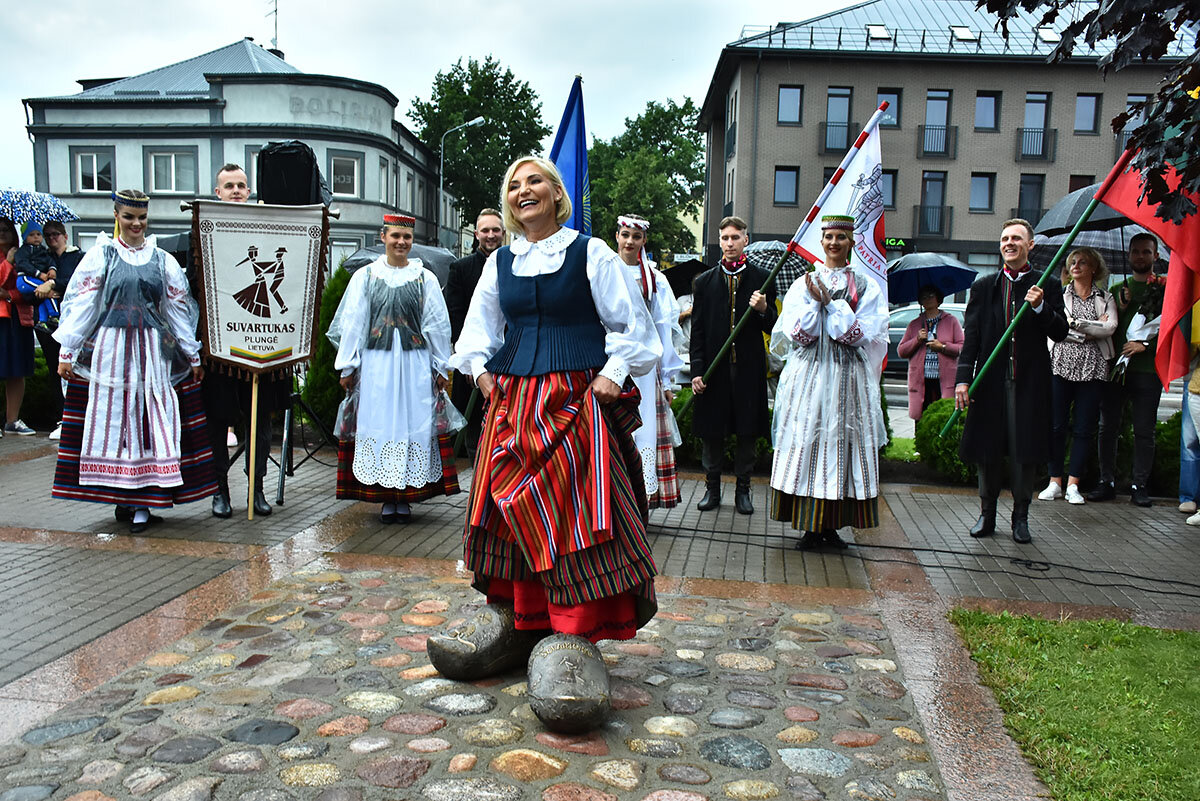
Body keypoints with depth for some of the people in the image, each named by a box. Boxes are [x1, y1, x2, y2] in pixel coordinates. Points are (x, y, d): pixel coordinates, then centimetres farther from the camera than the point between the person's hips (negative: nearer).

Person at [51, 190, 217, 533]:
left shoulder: (163, 260, 10)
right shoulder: (100, 255, 6)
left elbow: (179, 310, 12)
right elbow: (80, 304, 4)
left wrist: (194, 355, 12)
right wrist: (67, 351, 0)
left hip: (153, 351, 1)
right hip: (110, 350, -1)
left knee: (151, 419, -3)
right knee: (113, 418, 1)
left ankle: (141, 503, 0)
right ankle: (121, 498, 9)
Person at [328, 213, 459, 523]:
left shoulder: (425, 278, 6)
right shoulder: (365, 276, 7)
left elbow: (438, 326, 7)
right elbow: (352, 323, 6)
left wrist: (440, 368, 5)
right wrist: (348, 367, 3)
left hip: (415, 364, 0)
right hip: (376, 363, 0)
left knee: (414, 425, 0)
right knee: (379, 425, 1)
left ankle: (406, 498, 11)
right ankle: (386, 499, 10)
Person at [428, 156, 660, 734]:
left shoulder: (591, 253, 0)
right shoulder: (499, 262, 14)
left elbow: (631, 323, 3)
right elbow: (480, 328, 25)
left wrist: (613, 373, -7)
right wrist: (479, 368, 9)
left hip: (575, 399, -5)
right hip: (513, 401, 5)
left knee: (573, 512, -8)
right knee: (508, 506, 7)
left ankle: (573, 636, 1)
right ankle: (514, 619, 23)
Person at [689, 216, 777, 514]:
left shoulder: (762, 279, 5)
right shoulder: (704, 281, 7)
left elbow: (773, 327, 6)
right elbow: (697, 330, 5)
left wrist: (763, 310, -16)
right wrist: (697, 370, -3)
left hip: (748, 369, -1)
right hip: (714, 367, 1)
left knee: (747, 432, 5)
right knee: (711, 432, 6)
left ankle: (743, 490, 18)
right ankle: (712, 488, 20)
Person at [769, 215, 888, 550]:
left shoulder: (867, 287, 7)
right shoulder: (803, 283, 9)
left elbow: (861, 335, -5)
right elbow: (796, 335, 1)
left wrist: (829, 302, -9)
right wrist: (813, 300, -10)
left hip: (848, 379, -1)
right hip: (808, 377, 1)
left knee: (842, 446, -1)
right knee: (807, 445, -1)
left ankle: (832, 525, 8)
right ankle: (811, 525, 6)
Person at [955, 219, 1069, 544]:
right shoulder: (984, 286, 9)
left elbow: (1061, 333, 1)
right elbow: (971, 335, 4)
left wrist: (1040, 307, -16)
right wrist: (962, 378, -5)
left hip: (1029, 382, -1)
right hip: (991, 380, 1)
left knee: (1025, 451, 3)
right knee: (988, 450, 7)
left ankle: (1020, 517, 17)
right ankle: (987, 514, 19)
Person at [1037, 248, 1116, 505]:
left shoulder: (1106, 298, 12)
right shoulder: (1059, 295, 10)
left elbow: (1110, 327, -4)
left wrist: (1075, 323, -8)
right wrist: (1093, 328, -7)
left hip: (1093, 368, 1)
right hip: (1061, 364, -1)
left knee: (1084, 428, 0)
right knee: (1056, 425, -2)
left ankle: (1073, 484, 7)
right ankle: (1055, 482, 6)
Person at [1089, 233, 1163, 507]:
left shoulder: (1164, 288, 6)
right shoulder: (1118, 290, 15)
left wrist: (1145, 343, -12)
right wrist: (1121, 308, -3)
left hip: (1147, 369, -3)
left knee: (1144, 430, 0)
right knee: (1108, 427, 2)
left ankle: (1140, 486, 7)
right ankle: (1107, 482, 9)